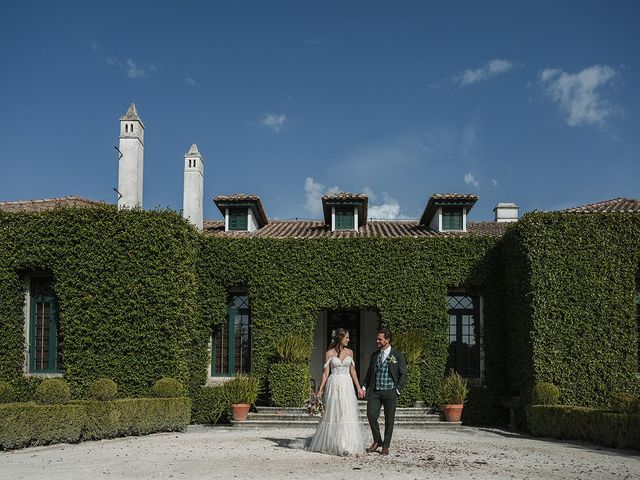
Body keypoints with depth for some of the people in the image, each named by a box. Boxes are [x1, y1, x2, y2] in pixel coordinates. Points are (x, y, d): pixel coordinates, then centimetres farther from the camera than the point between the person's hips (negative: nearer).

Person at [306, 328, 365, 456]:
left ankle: (347, 445, 1)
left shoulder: (349, 352, 9)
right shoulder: (329, 353, -1)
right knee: (333, 415, 3)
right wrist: (320, 389, -3)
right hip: (334, 385, -3)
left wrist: (358, 387, 9)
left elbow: (352, 371, 13)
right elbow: (326, 372, 0)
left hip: (347, 385, 3)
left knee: (348, 414, -4)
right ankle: (330, 444, 15)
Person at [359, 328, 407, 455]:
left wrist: (398, 390, -8)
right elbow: (369, 373, 17)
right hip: (375, 391, 4)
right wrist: (364, 387, 6)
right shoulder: (374, 355, 13)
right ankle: (377, 441, 16)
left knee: (389, 420, 2)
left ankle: (385, 446, 14)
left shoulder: (397, 355, 0)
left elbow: (403, 374, 0)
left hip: (390, 392, -3)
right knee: (371, 415, -5)